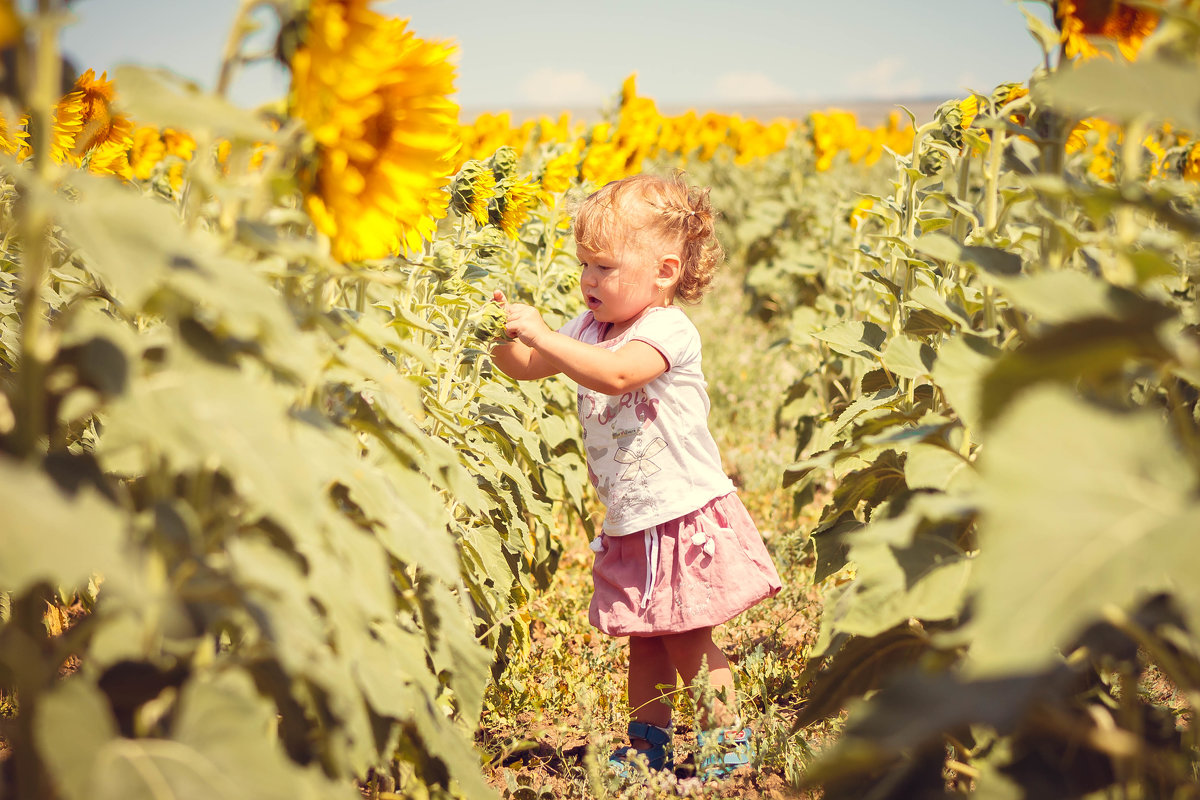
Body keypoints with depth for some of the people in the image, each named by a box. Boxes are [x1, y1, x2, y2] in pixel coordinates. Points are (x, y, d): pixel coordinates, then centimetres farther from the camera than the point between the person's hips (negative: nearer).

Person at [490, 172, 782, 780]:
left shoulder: (668, 329, -18)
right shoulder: (589, 328, 7)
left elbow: (616, 373, -37)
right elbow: (524, 366, 9)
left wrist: (541, 332, -36)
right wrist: (504, 333, -11)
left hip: (686, 516, -7)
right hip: (631, 525, 7)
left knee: (688, 639, 1)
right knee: (645, 641, 15)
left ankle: (726, 738, 17)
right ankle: (649, 744, 27)